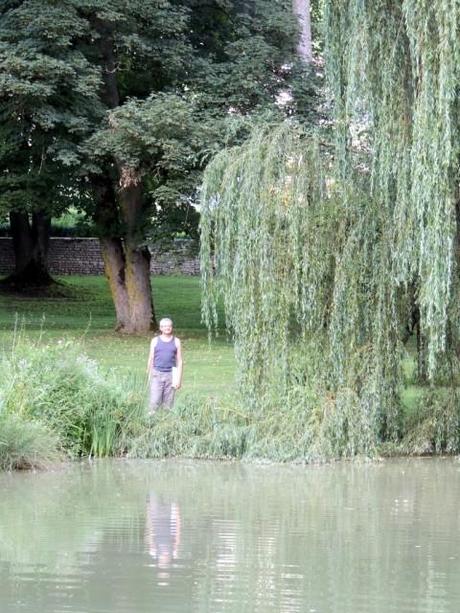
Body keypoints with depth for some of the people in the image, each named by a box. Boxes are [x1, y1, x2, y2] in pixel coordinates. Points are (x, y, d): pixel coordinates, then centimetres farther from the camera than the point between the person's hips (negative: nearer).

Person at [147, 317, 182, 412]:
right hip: (157, 374, 0)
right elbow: (151, 359, 10)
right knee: (154, 401, -10)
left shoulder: (176, 341, 6)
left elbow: (179, 361, 6)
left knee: (168, 403, 0)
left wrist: (179, 379, -1)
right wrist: (149, 375, 8)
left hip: (170, 375, 0)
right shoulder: (155, 341, 6)